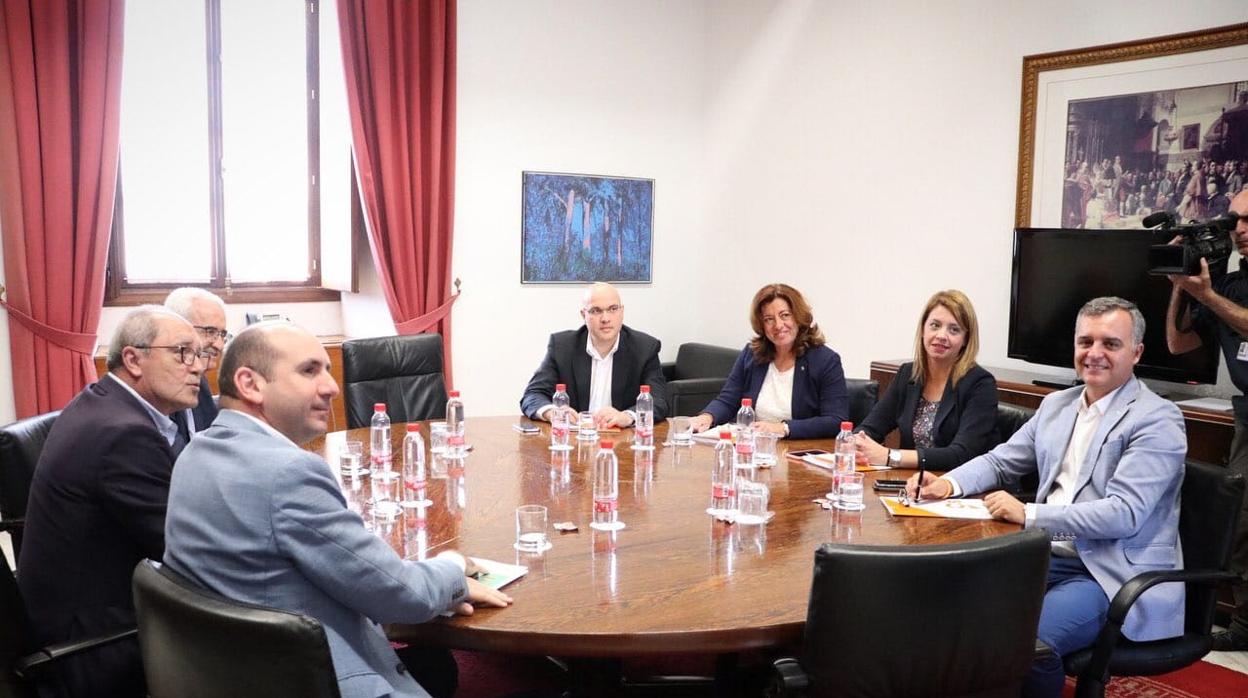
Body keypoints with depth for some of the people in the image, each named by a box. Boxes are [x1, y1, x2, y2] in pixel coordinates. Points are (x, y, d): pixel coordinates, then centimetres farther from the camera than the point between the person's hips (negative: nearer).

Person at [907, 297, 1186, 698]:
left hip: (1115, 576, -7)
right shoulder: (1056, 405, 13)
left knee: (1026, 642, -31)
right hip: (1051, 557, 7)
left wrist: (1028, 515, -26)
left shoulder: (1157, 421, -9)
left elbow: (1123, 514, -20)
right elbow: (1001, 461, 19)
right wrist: (949, 484, -2)